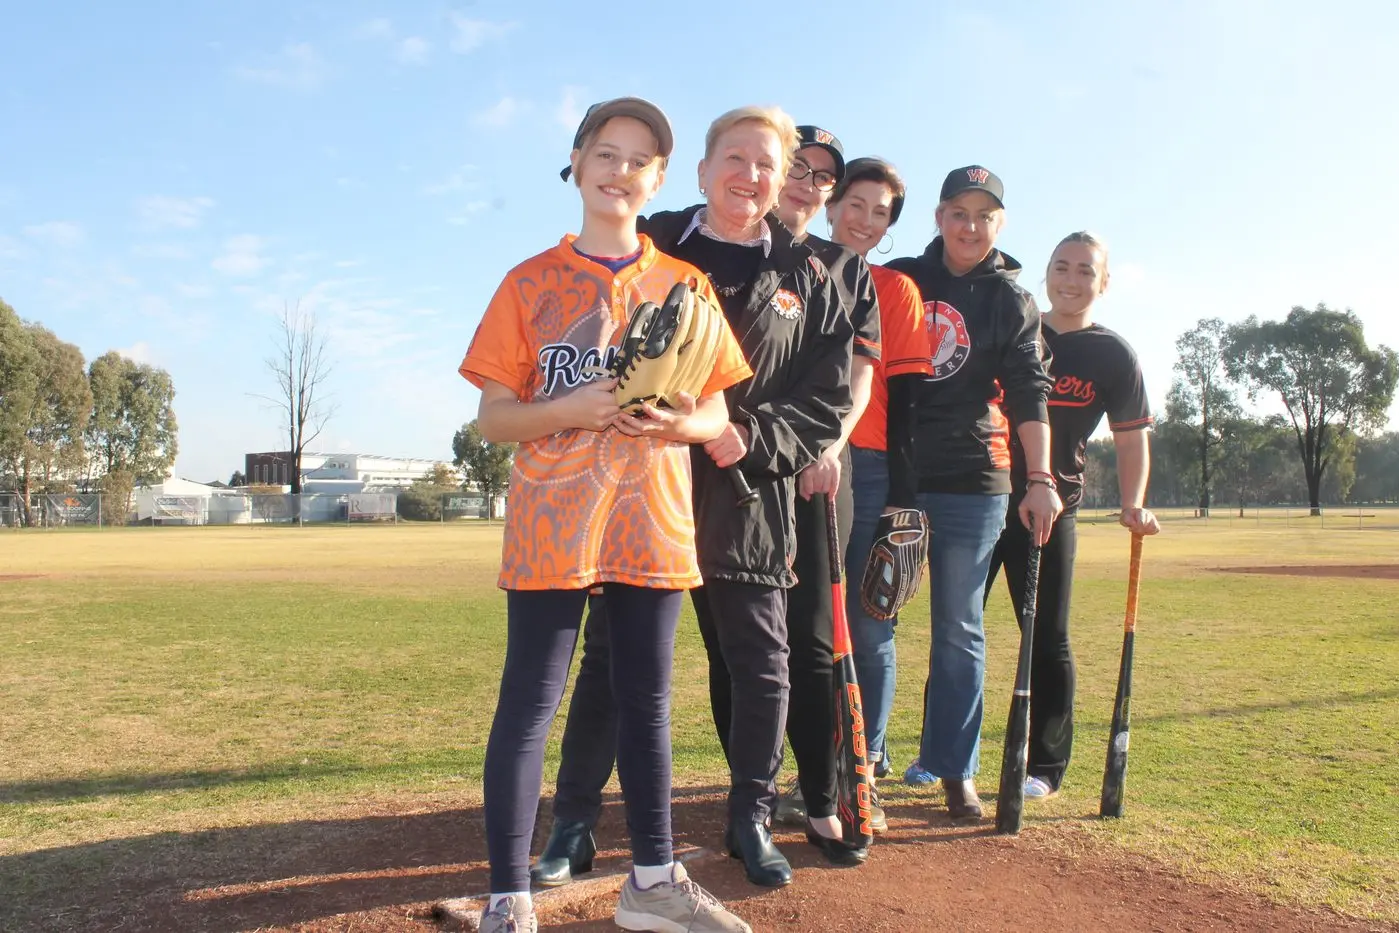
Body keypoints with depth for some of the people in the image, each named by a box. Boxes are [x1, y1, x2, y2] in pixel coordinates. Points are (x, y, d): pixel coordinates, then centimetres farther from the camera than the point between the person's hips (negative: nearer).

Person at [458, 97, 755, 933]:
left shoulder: (686, 283, 10)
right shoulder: (532, 282, 4)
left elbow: (718, 414, 9)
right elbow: (493, 417, 0)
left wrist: (678, 422, -13)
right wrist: (571, 408, -18)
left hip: (654, 520, 3)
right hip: (553, 525, -2)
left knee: (648, 700, 11)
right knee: (530, 704, -3)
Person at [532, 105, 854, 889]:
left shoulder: (806, 279, 9)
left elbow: (829, 395, 5)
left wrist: (756, 438, -10)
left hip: (747, 495, 2)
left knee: (758, 663, 7)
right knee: (611, 655, 5)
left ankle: (753, 820, 26)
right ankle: (574, 824, 19)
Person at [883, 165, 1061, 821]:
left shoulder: (1011, 300, 8)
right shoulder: (897, 280, 11)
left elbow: (1029, 394, 0)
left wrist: (1040, 480, -10)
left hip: (971, 481, -1)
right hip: (890, 472, 1)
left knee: (960, 630, 3)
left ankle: (955, 770, 12)